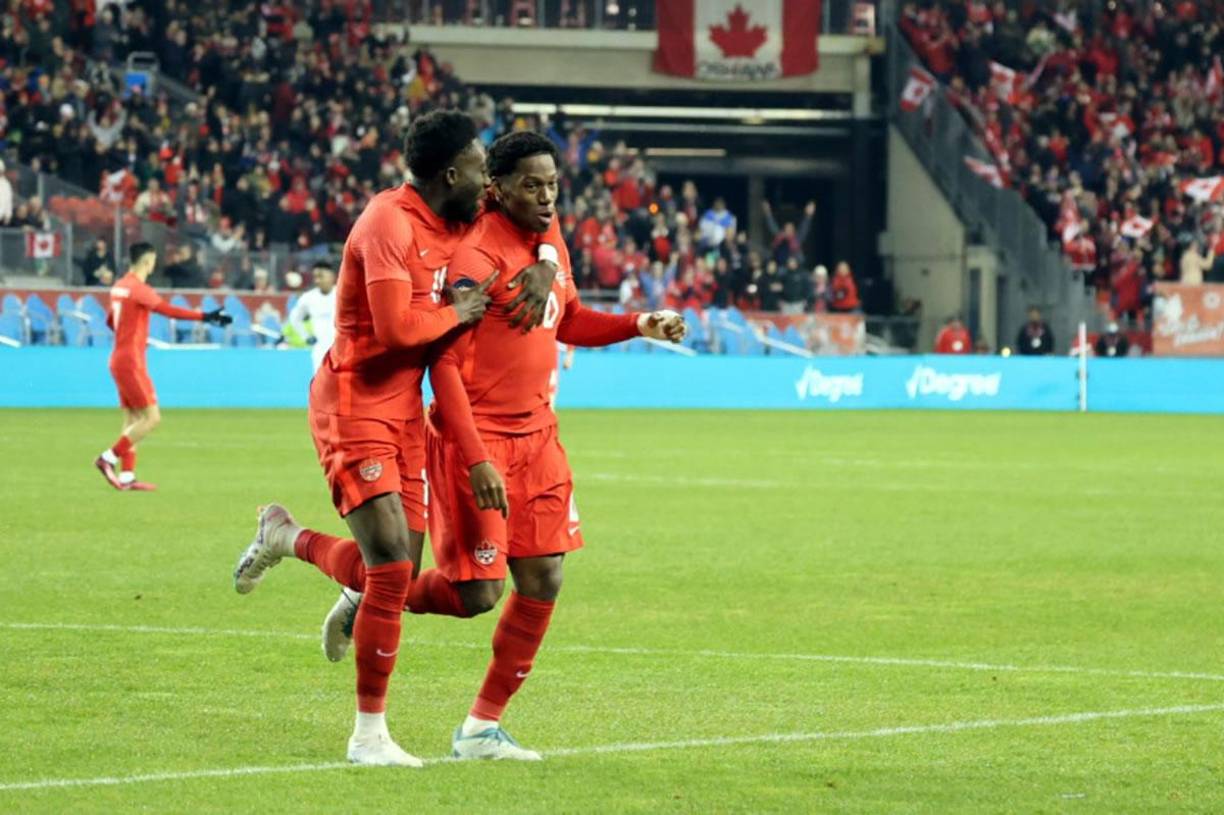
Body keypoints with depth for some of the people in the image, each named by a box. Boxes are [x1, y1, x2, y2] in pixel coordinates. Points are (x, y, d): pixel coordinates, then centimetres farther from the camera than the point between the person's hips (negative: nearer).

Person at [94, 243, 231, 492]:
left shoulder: (119, 286, 12)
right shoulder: (138, 289, -15)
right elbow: (169, 311, -21)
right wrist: (205, 316, -20)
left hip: (119, 359, 9)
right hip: (131, 361, -9)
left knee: (133, 419, 11)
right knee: (152, 417, -8)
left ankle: (126, 476, 8)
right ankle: (109, 457, -8)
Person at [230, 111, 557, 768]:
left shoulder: (457, 223, 7)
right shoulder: (390, 222, -19)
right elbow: (395, 327, -28)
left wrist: (542, 269, 3)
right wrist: (458, 312, -11)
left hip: (404, 414, 9)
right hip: (354, 410, -8)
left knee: (395, 576, 6)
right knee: (392, 569, -13)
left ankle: (285, 537, 31)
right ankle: (369, 734, -2)